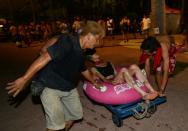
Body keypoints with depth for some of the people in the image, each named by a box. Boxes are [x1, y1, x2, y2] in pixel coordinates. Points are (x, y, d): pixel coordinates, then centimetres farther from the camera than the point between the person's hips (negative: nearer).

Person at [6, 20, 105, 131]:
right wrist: (24, 79, -33)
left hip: (69, 88, 9)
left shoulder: (80, 52, 5)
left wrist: (93, 82, 34)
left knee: (76, 114, 17)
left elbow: (83, 70, 21)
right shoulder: (68, 41, -22)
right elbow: (45, 57, -30)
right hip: (50, 86, -8)